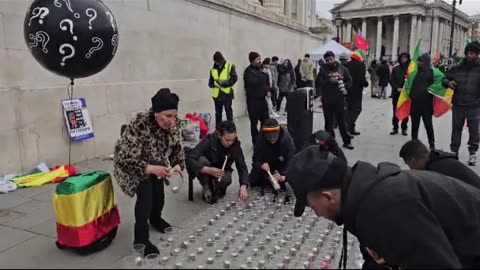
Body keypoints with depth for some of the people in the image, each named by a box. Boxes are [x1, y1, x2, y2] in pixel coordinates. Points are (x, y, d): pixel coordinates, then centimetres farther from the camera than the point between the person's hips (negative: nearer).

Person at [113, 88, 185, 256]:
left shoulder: (174, 123, -19)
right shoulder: (139, 125, -38)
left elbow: (176, 147, -2)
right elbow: (127, 159, -37)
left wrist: (178, 164, -20)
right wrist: (151, 169, -48)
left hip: (154, 161, 6)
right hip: (131, 164, -6)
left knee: (158, 191, 7)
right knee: (146, 191, -24)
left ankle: (155, 219, 40)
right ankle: (141, 239, -14)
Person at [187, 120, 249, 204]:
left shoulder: (235, 145, -22)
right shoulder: (209, 141, -30)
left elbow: (242, 167, -23)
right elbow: (190, 160, -35)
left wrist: (243, 186, -41)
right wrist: (208, 170, -49)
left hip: (221, 171, 1)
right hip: (206, 170, -1)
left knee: (226, 180, -32)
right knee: (202, 160, -34)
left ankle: (218, 187, 6)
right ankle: (206, 187, -9)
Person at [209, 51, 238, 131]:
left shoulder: (230, 66, -5)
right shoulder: (213, 68, 9)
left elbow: (234, 78, -10)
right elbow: (211, 80, 17)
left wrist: (225, 84, -21)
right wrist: (212, 84, -5)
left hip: (227, 93, -5)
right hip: (217, 94, 5)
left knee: (228, 111, 2)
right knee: (218, 112, 13)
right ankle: (217, 129, 22)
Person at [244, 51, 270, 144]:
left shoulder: (260, 69, 11)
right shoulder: (248, 71, -12)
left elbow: (266, 82, 21)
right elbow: (252, 82, -28)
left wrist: (267, 91, 4)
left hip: (262, 99, 7)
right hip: (253, 100, -7)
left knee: (266, 120, 13)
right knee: (254, 122, 2)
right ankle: (256, 142, 13)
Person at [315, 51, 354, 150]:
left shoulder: (342, 69, 5)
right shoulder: (323, 70, 2)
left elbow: (349, 81, 11)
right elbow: (318, 82, -6)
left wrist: (345, 86, -9)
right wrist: (329, 81, -18)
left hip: (339, 100, 0)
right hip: (327, 100, 0)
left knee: (341, 121, 4)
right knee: (328, 121, 8)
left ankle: (347, 141, 12)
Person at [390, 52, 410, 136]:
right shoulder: (395, 69, 6)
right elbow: (391, 80, 2)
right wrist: (397, 88, -11)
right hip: (396, 93, 1)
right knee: (396, 111, 3)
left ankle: (404, 129, 11)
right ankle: (395, 128, 11)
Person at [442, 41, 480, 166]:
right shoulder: (457, 68, 6)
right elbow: (445, 79, 15)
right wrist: (448, 82, -8)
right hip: (457, 105, 2)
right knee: (456, 129, 13)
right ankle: (454, 151, 26)